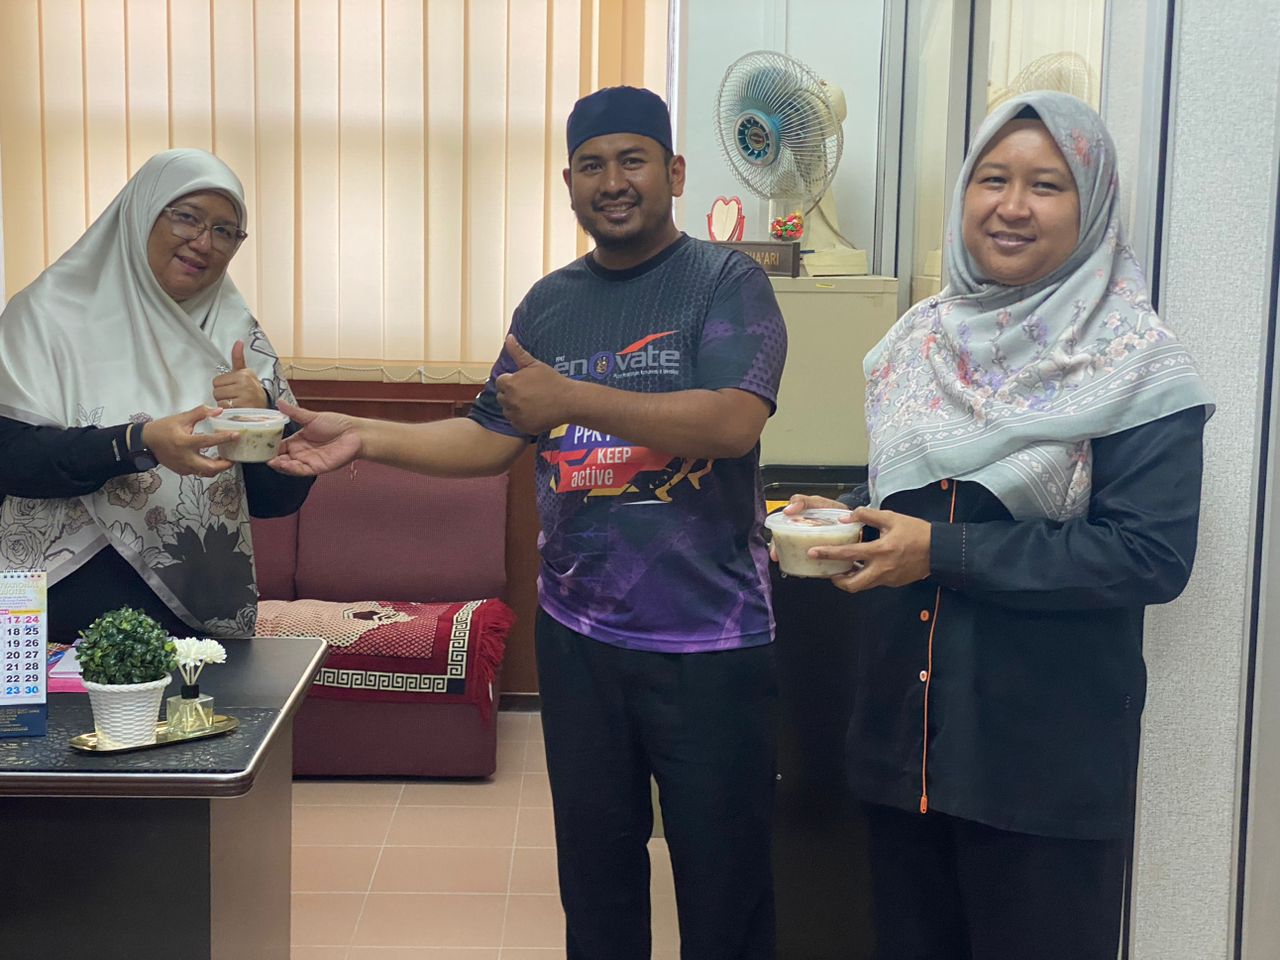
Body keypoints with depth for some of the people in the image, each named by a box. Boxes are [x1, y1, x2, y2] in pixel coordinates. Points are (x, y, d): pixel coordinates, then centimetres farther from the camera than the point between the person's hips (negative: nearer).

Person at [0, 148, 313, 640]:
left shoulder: (237, 335, 6)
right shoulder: (51, 313, -3)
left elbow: (279, 500, 3)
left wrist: (262, 413, -15)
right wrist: (139, 443, -26)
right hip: (74, 597, -3)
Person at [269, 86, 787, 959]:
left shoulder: (728, 283, -7)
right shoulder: (550, 303, 9)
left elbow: (732, 424, -22)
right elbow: (492, 441, 11)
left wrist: (571, 399, -23)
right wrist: (361, 437, 0)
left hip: (712, 642, -4)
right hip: (577, 634, 5)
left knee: (723, 877, 8)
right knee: (595, 865, 18)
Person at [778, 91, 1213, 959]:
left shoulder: (1137, 365, -10)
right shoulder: (922, 337, 7)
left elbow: (1153, 555, -18)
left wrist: (945, 552, -22)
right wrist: (841, 519, -4)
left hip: (1049, 752, -5)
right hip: (902, 722, 5)